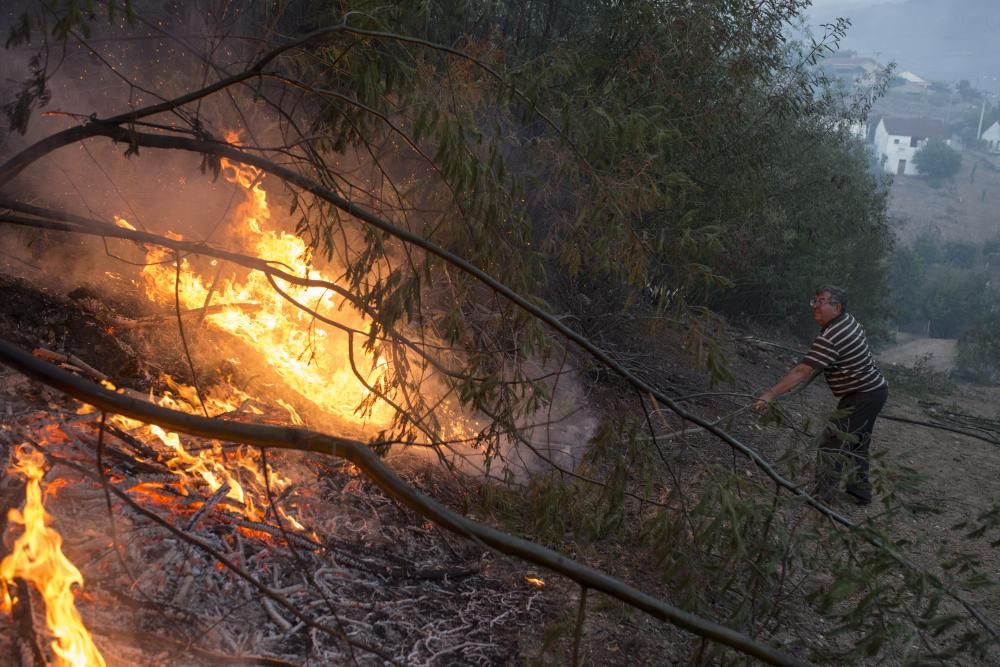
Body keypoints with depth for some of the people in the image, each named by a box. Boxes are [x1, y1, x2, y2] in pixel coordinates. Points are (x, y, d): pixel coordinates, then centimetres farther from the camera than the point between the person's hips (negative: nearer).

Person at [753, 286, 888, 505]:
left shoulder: (830, 338, -29)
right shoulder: (849, 320, 1)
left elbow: (801, 372, -35)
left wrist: (770, 395, -38)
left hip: (863, 397, -10)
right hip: (875, 389, 10)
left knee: (833, 443, -11)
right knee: (857, 443, 21)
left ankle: (822, 497, -11)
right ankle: (860, 491, 33)